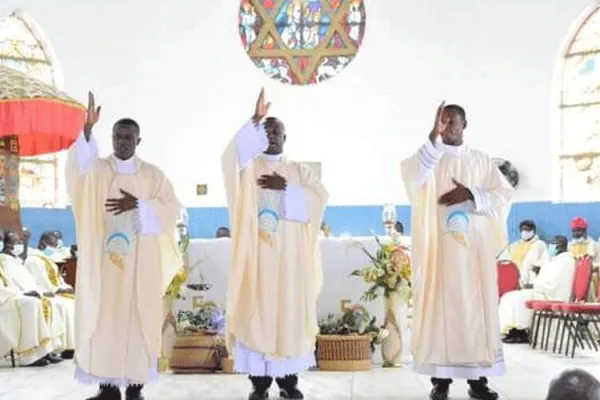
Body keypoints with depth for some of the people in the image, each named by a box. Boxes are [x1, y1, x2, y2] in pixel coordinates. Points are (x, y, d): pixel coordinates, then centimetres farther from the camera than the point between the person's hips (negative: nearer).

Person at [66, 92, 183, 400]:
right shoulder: (97, 169, 4)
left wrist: (139, 205, -16)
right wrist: (87, 129, -36)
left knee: (138, 318, 0)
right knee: (102, 317, -1)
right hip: (103, 260, 0)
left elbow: (172, 208, -1)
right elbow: (77, 166, -20)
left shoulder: (153, 174, 7)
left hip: (140, 262, 0)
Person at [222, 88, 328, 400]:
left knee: (290, 312, 1)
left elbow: (319, 198, -1)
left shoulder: (299, 170, 15)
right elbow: (233, 154, -17)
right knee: (256, 311, -4)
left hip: (290, 256, 2)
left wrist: (286, 188, -11)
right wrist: (254, 119, -27)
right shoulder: (249, 166, 8)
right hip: (257, 253, -1)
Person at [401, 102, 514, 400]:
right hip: (437, 245, -2)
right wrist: (433, 135, -26)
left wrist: (471, 194, -10)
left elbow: (504, 194, 6)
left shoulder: (481, 160, 13)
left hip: (473, 246, 2)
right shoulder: (429, 157, 6)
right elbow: (412, 177, -17)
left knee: (476, 306, 1)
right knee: (439, 305, -4)